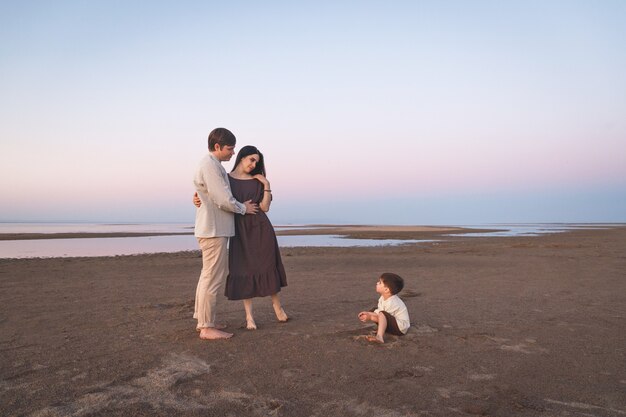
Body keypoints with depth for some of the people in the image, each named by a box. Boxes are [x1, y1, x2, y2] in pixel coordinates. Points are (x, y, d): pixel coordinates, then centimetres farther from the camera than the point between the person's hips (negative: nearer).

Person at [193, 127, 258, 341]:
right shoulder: (210, 165, -16)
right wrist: (243, 208, -4)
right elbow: (224, 200, -20)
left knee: (207, 275, 17)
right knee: (212, 278, -5)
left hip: (212, 229, 11)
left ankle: (202, 320, 28)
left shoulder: (212, 164, 16)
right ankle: (207, 327, 2)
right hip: (214, 230, -11)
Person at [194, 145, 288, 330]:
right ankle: (249, 316, 8)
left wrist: (267, 186, -7)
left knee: (268, 266, 4)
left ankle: (276, 305, 24)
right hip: (239, 231, -1)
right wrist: (198, 201, -21)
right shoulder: (225, 179, 4)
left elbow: (265, 207, 1)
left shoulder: (257, 181, 7)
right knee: (244, 270, -1)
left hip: (260, 228, 1)